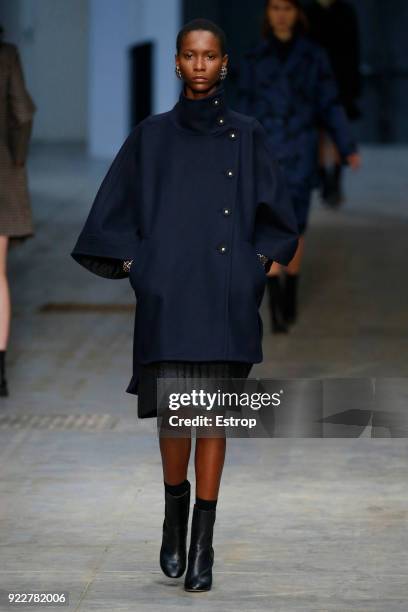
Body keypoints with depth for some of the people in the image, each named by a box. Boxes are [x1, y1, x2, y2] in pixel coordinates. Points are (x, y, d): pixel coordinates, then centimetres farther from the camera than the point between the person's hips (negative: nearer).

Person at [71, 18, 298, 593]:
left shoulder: (247, 136, 7)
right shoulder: (150, 136, 6)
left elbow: (278, 217, 11)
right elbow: (112, 214, 10)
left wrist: (256, 265, -1)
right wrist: (136, 267, 0)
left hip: (227, 301, 0)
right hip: (168, 298, 0)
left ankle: (203, 545, 4)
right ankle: (174, 512, 20)